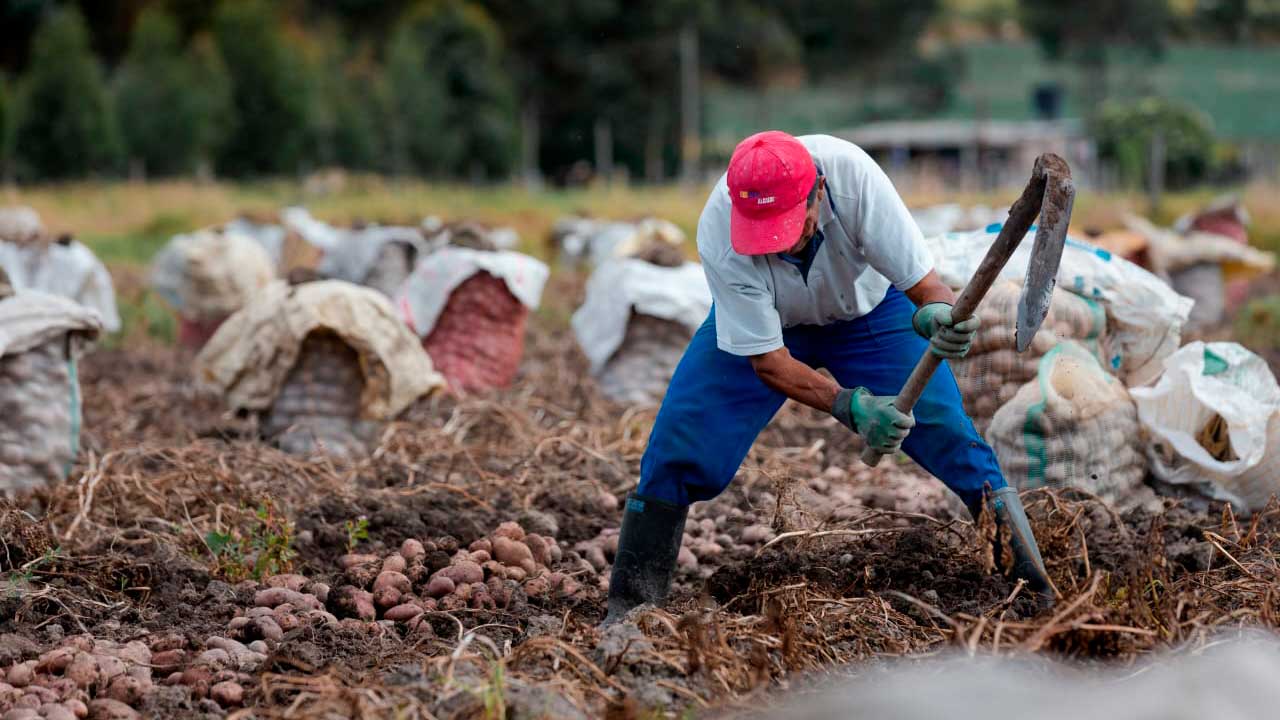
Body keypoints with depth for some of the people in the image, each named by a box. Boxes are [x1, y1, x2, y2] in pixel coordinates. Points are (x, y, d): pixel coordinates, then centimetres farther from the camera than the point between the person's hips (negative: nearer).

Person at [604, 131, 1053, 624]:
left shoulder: (851, 173, -39)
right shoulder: (719, 236, -37)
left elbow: (926, 285, -35)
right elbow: (767, 360, -31)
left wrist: (937, 315, -59)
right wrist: (851, 407, -46)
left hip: (870, 309, 0)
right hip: (760, 323, 0)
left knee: (948, 432, -12)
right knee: (677, 452, -13)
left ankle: (1035, 588, 2)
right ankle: (629, 610, 1)